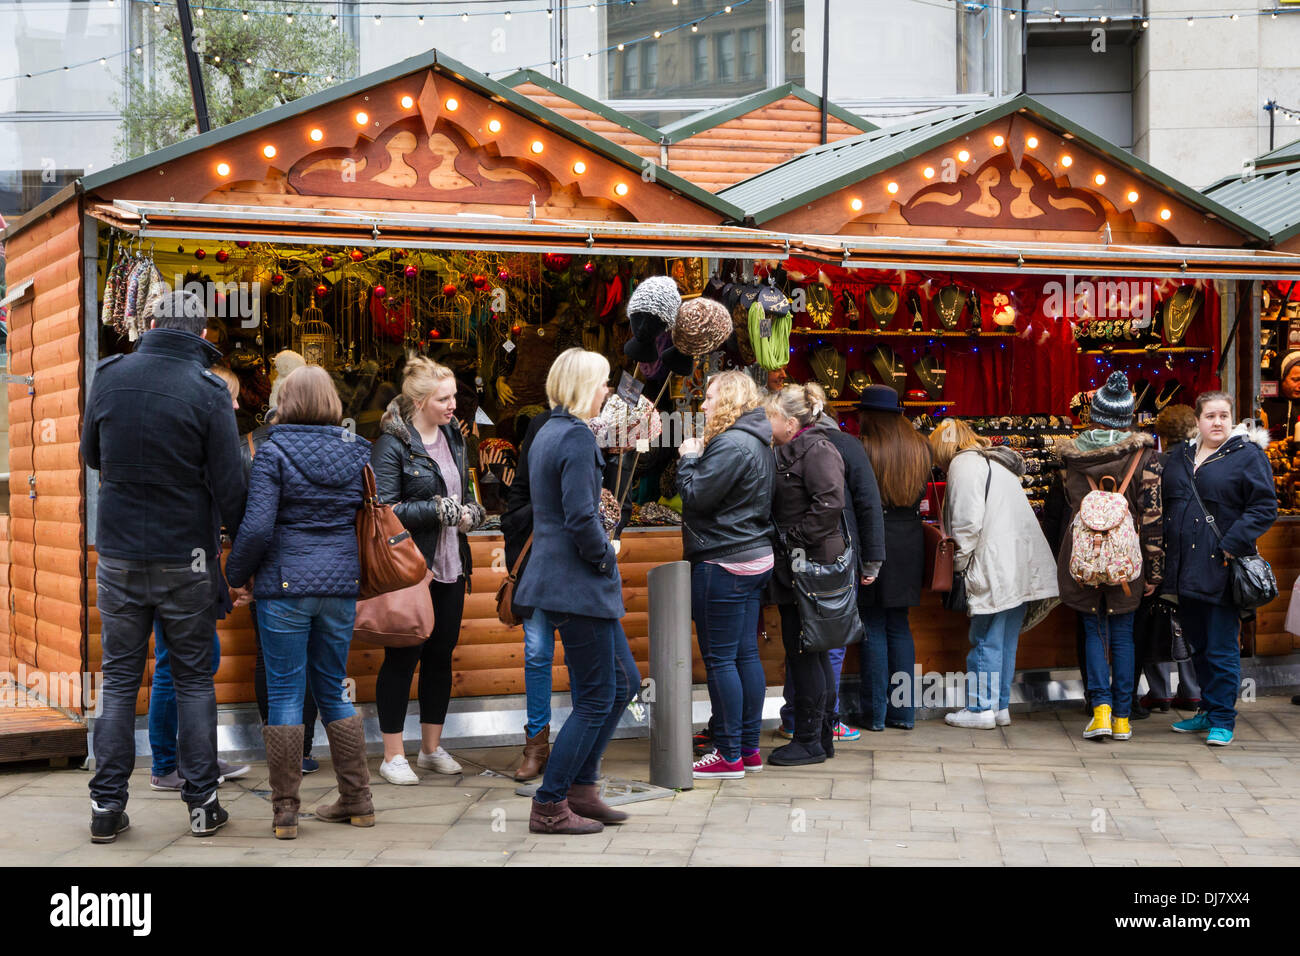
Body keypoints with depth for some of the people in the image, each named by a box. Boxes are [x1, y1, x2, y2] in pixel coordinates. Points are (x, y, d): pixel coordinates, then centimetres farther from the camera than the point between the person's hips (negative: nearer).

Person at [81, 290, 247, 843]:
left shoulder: (109, 376, -1)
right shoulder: (207, 391, -11)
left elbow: (91, 455, 14)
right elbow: (229, 486, -10)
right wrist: (243, 543, 6)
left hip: (119, 555, 2)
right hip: (186, 559, -2)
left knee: (119, 679, 9)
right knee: (193, 679, 9)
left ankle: (107, 805, 9)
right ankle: (202, 802, 12)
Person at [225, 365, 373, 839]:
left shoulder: (273, 452, -8)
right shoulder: (358, 451, 6)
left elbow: (257, 528, -14)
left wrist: (236, 575, 0)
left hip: (285, 585, -4)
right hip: (341, 584, 4)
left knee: (284, 693, 2)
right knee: (333, 690, 16)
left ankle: (284, 812, 4)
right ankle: (357, 800, 19)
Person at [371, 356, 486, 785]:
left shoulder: (452, 436, 11)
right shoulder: (393, 445, -12)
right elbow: (384, 509, -19)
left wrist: (471, 513, 1)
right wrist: (439, 511, -20)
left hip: (450, 567, 7)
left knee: (442, 654, 11)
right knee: (403, 657, -1)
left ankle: (432, 748, 23)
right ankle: (393, 755, 8)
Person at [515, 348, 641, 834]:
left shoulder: (548, 433, 14)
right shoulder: (577, 437, -17)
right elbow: (581, 518, -23)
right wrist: (604, 557, -8)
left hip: (560, 575, 10)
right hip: (578, 585, -10)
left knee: (624, 682, 16)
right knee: (596, 698, -2)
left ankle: (580, 788, 21)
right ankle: (549, 806, 4)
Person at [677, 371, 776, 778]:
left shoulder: (731, 445, -18)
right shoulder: (759, 443, 14)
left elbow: (696, 495, -18)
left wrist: (689, 458, -3)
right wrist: (698, 457, 8)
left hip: (724, 564, -10)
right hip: (755, 559, 10)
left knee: (720, 659, -4)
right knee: (746, 654, 12)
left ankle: (729, 755, 0)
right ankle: (749, 748, 18)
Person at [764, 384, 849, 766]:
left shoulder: (816, 450, -12)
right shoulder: (790, 451, 17)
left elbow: (831, 502, -24)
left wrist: (799, 540, -20)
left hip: (809, 565, -10)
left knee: (803, 653, -5)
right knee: (814, 654, 14)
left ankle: (809, 741, 1)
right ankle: (822, 735, 21)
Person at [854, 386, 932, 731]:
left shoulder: (862, 450, -11)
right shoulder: (920, 448, 6)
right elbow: (924, 493, 11)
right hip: (909, 543, 5)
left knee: (873, 627, 2)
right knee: (899, 626, 13)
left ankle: (875, 712, 5)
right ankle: (904, 710, 14)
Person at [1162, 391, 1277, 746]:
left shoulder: (1248, 456, -4)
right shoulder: (1180, 458, 14)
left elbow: (1264, 507, -8)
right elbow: (1164, 503, 22)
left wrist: (1233, 545, -17)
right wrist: (1162, 552, 10)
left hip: (1221, 570, -6)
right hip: (1185, 570, 6)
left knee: (1221, 649, -4)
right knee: (1198, 646, 14)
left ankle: (1222, 720, 4)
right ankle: (1208, 711, 26)